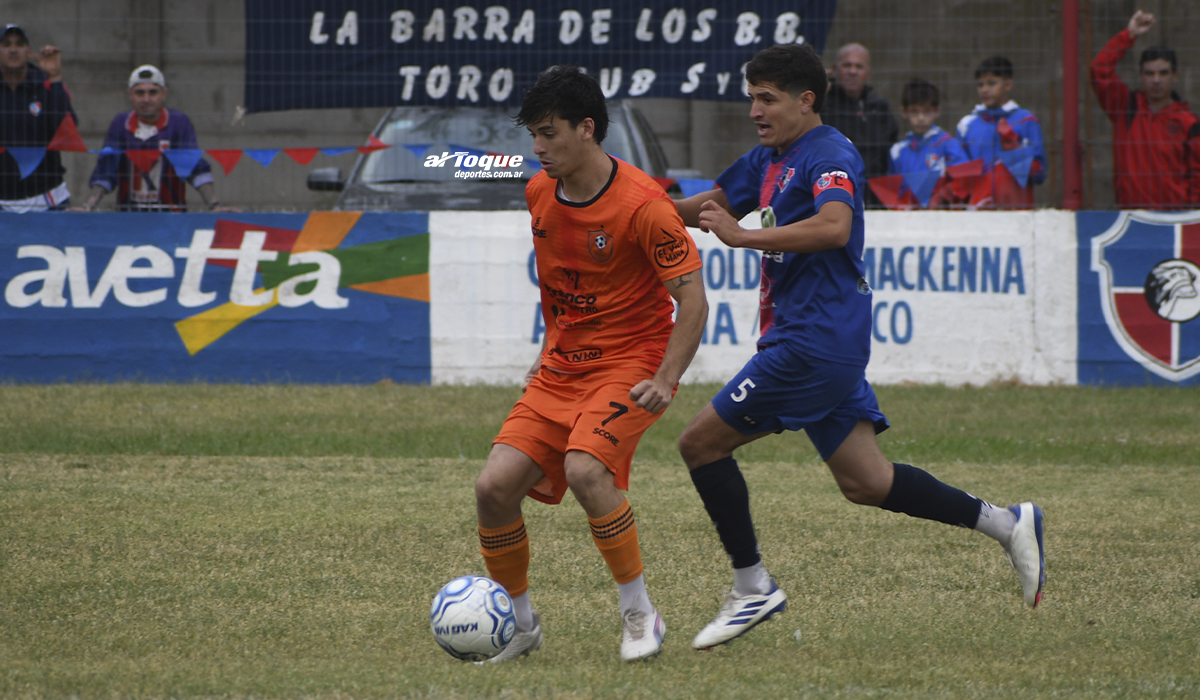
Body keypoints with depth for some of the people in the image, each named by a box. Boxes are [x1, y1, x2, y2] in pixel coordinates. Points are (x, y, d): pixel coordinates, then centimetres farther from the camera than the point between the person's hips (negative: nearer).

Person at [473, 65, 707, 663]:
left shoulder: (641, 204, -18)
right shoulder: (540, 194, 4)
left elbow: (693, 300, -16)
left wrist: (666, 381, -23)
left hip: (629, 364, -7)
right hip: (560, 369, 7)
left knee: (584, 468, -31)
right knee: (494, 486, -9)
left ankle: (640, 614, -14)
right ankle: (520, 624, 11)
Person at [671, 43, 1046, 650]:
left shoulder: (829, 156, -11)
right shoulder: (769, 160, 18)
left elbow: (833, 227, -30)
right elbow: (708, 205, 29)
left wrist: (742, 236, -29)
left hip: (816, 342, -10)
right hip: (814, 342, 10)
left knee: (701, 442, -7)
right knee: (864, 482, 8)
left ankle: (752, 588, -1)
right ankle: (1005, 523, 11)